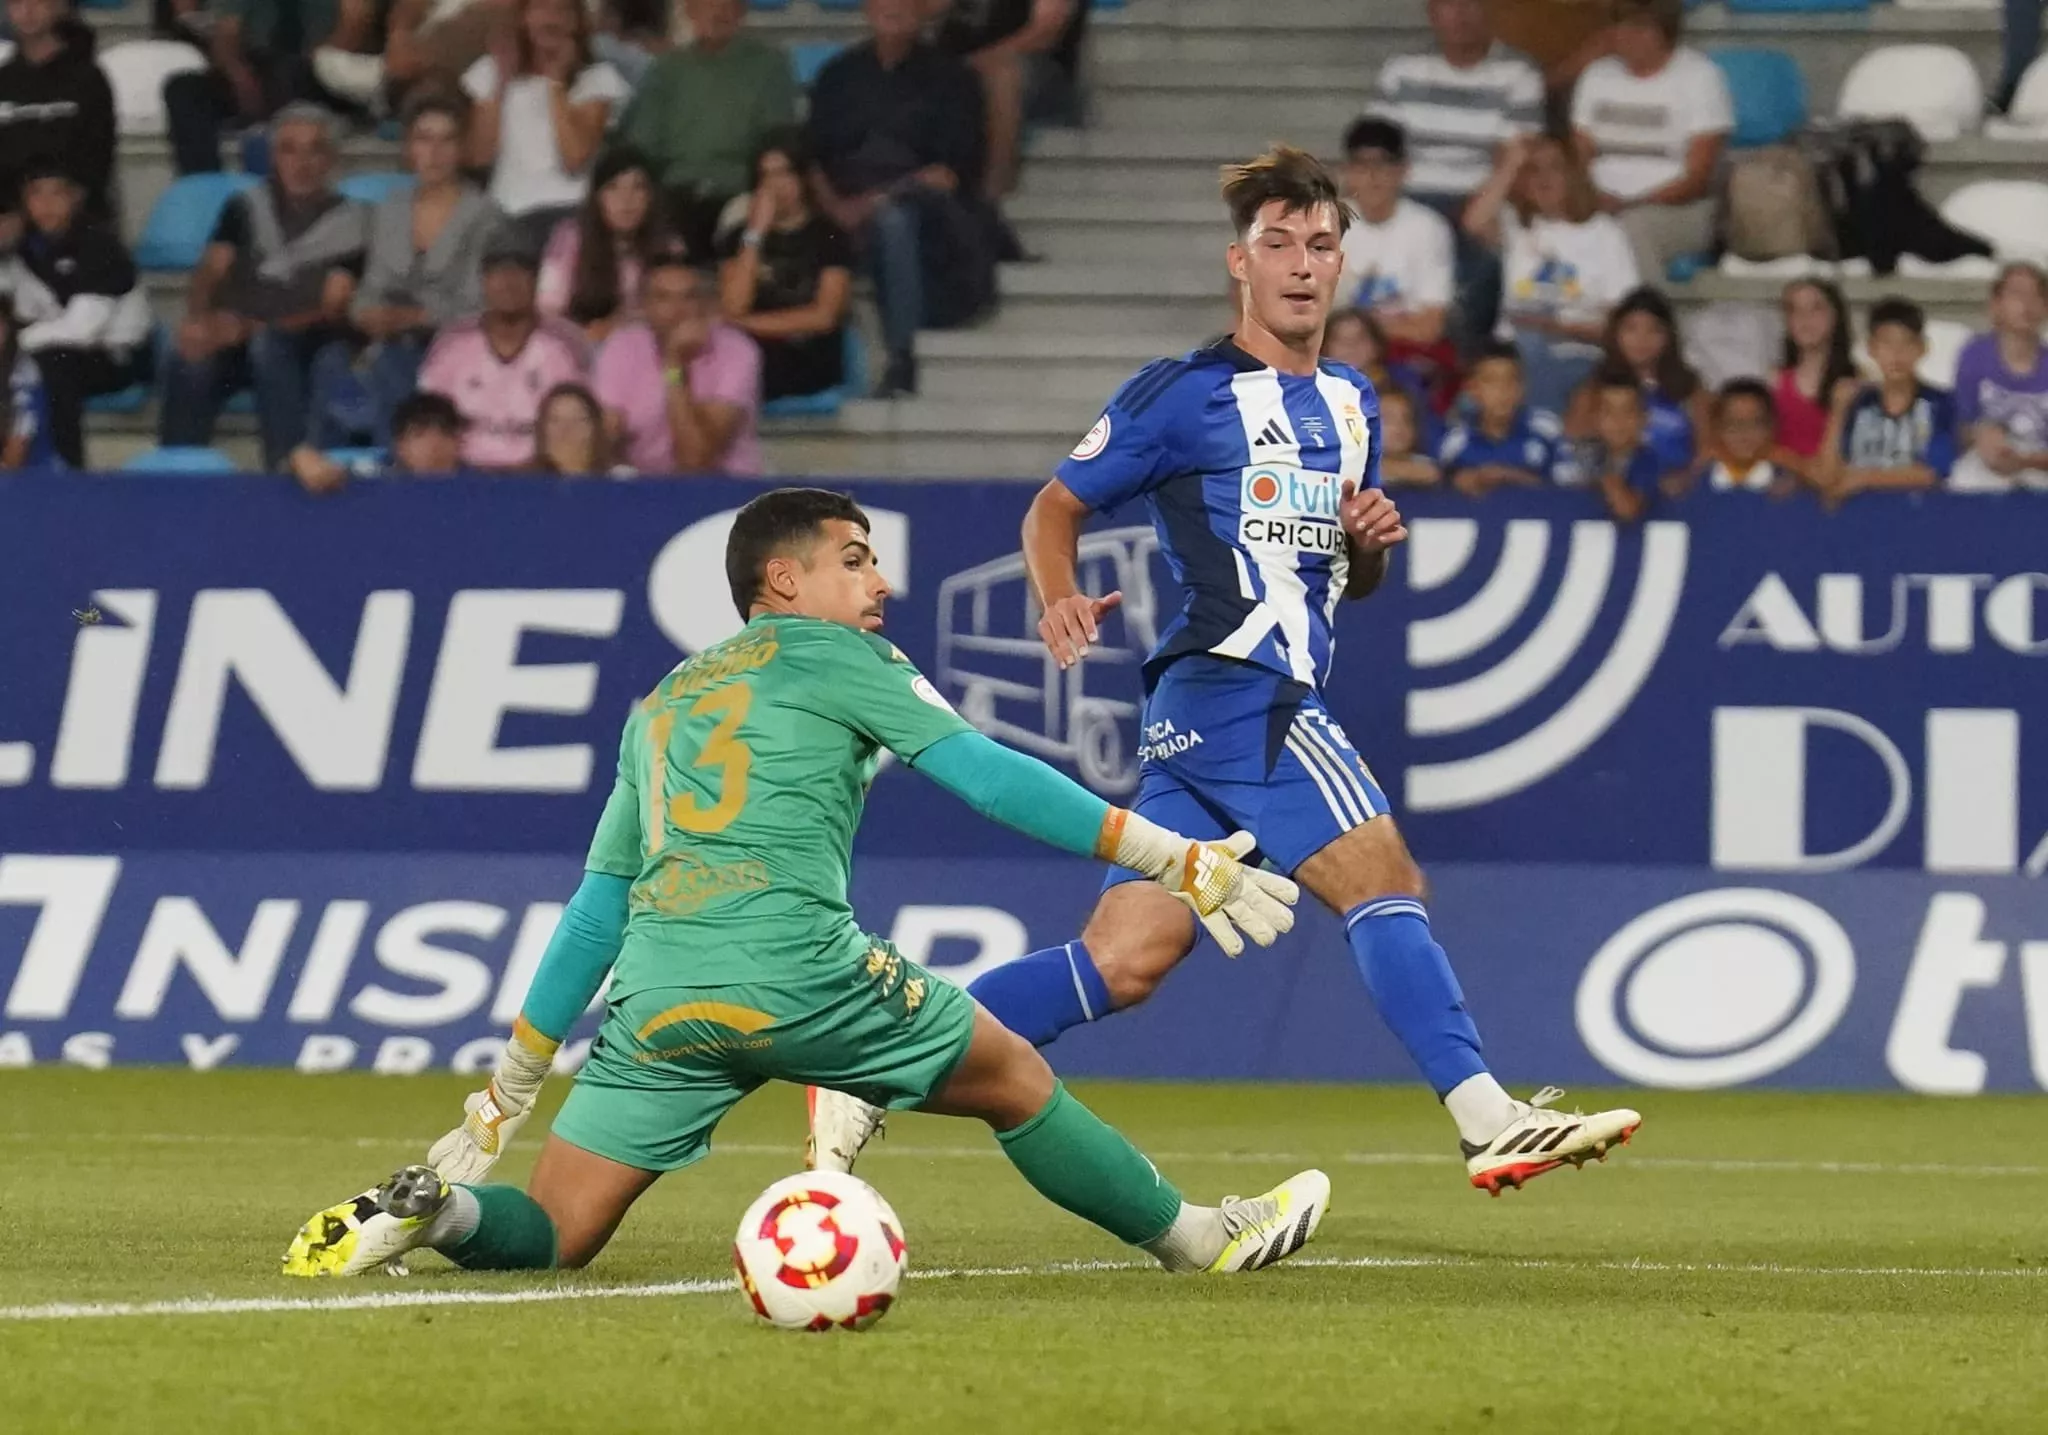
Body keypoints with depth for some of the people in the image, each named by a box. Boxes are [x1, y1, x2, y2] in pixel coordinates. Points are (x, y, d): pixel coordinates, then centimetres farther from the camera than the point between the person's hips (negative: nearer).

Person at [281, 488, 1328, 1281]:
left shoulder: (660, 706, 29)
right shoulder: (828, 655, 12)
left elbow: (597, 908, 28)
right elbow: (986, 774, 3)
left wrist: (509, 1091, 31)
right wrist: (1179, 861, 2)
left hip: (657, 994, 5)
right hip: (795, 964, -5)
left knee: (553, 1233, 6)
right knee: (1016, 1078, 16)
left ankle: (428, 1208, -22)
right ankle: (1199, 1240, 25)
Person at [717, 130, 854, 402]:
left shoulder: (828, 237, 8)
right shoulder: (741, 237, 16)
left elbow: (823, 316, -2)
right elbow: (733, 307, 0)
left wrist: (749, 323, 0)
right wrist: (756, 234, -3)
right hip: (752, 367, 3)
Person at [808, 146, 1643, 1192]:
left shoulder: (1351, 403, 22)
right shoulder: (1183, 392, 0)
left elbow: (1352, 582, 31)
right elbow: (1056, 506, 3)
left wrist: (1372, 542, 7)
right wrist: (1059, 600, -17)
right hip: (1231, 685, -8)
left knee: (1127, 959, 3)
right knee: (1385, 880, -18)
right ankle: (1488, 1123, -20)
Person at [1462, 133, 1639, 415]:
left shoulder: (1604, 235, 7)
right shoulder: (1515, 226, 14)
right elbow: (1476, 223, -11)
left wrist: (1559, 327, -13)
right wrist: (1510, 166, -5)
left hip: (1574, 360, -2)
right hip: (1515, 355, 2)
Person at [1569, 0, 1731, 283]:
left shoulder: (1700, 77, 0)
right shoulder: (1598, 76, 16)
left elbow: (1699, 177, -5)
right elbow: (1579, 157, 12)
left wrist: (1628, 205, -16)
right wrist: (1596, 200, -11)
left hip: (1679, 210, -4)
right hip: (1600, 209, 4)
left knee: (1631, 226, -38)